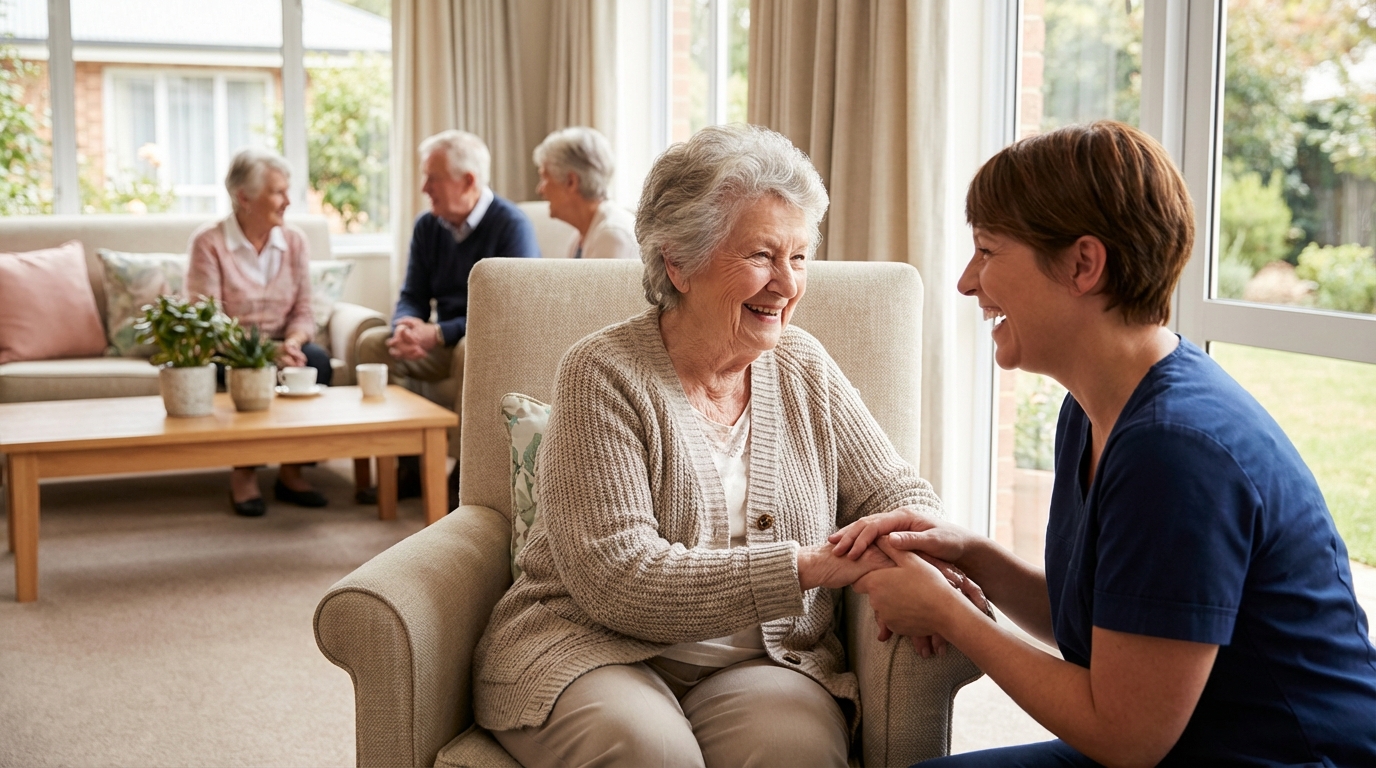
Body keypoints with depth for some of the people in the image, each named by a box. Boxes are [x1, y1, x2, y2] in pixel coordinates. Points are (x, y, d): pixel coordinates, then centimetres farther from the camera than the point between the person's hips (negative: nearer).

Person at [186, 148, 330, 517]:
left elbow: (303, 312, 2)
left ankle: (292, 469, -19)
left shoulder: (295, 241, 4)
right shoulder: (208, 243, -9)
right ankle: (243, 472, -19)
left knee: (316, 359, -28)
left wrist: (292, 342, -23)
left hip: (279, 346, 4)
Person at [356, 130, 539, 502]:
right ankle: (408, 462, -10)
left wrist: (437, 334, -26)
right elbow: (412, 297, 8)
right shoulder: (427, 226, 7)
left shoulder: (511, 225, -14)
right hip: (443, 341, 7)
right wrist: (406, 326, -19)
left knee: (469, 351, -38)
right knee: (373, 342, -12)